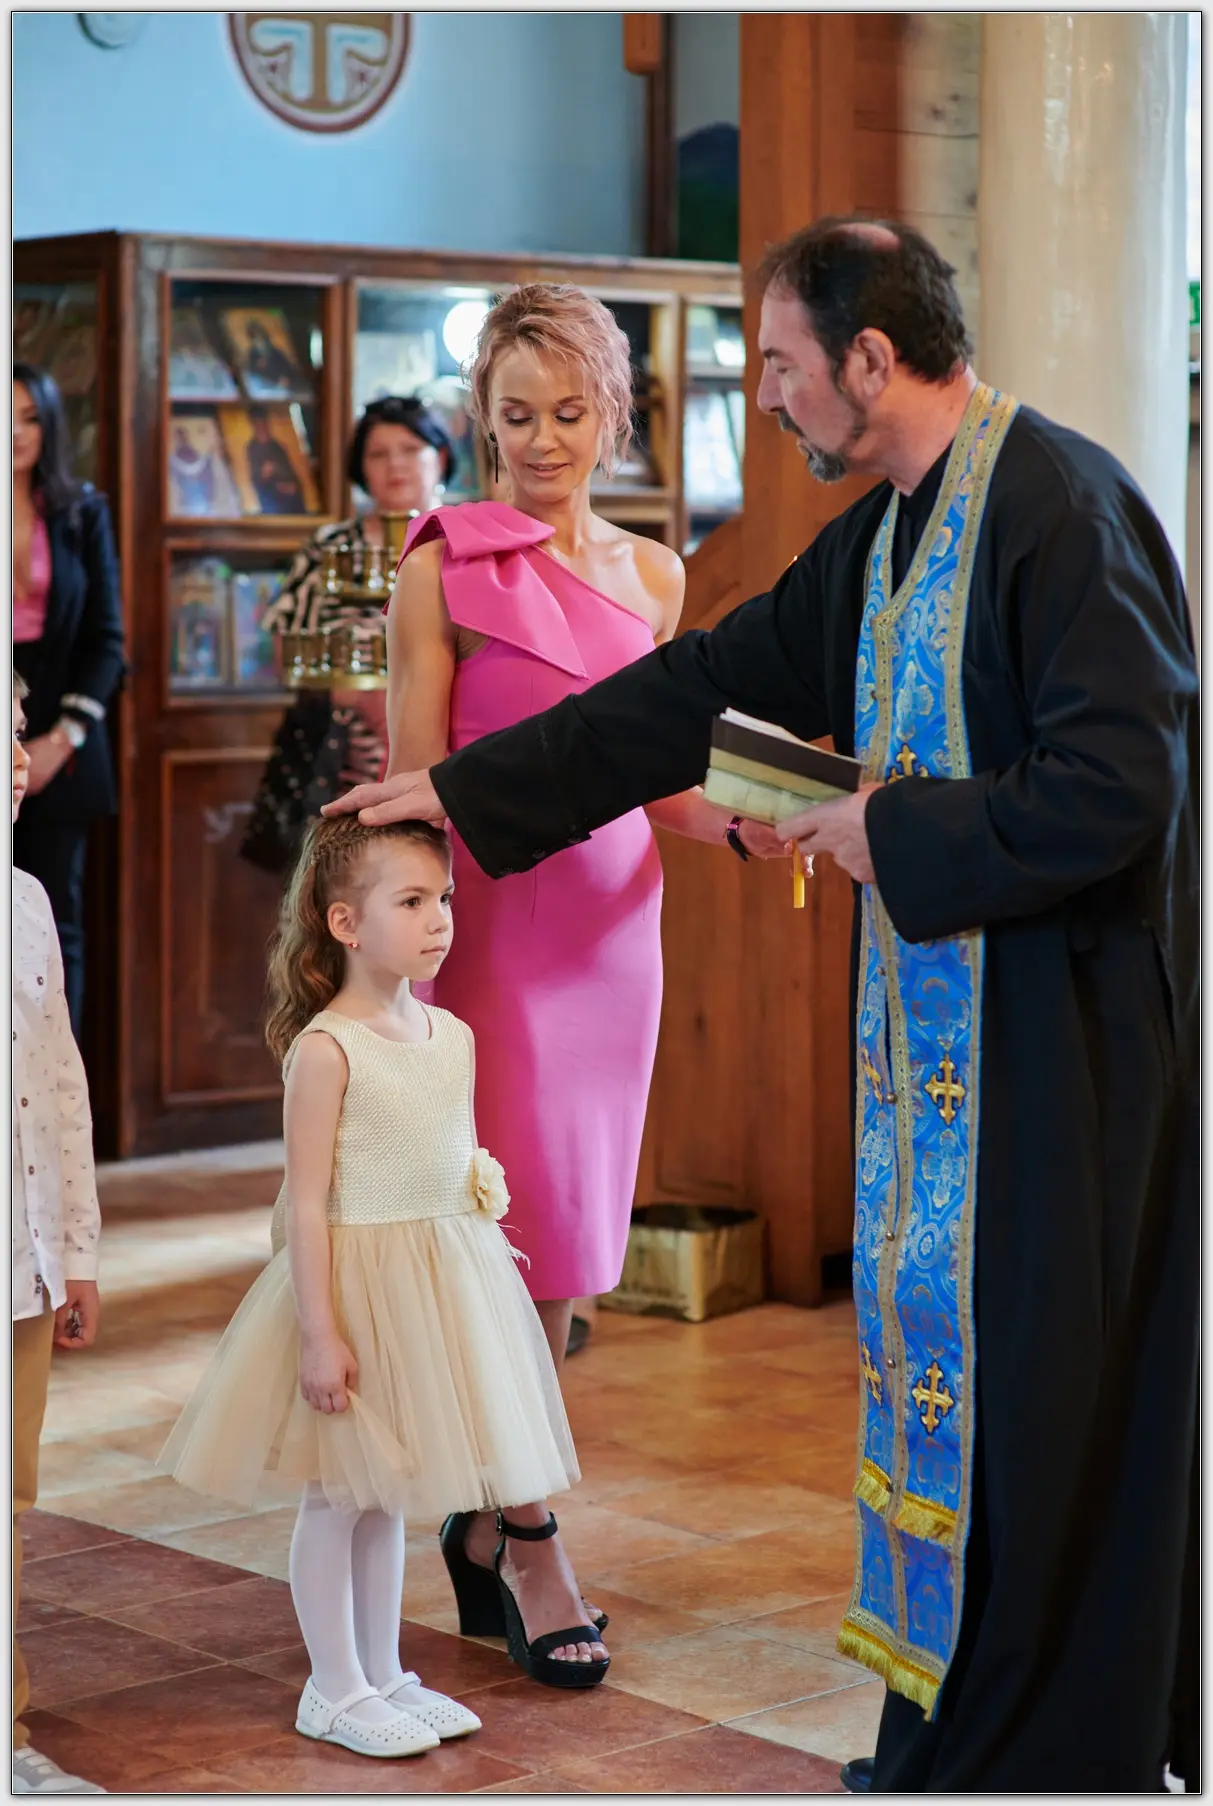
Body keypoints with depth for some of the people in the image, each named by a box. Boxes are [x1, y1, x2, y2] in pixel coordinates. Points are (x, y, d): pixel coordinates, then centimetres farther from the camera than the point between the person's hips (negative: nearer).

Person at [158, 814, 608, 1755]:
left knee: (390, 1491, 17)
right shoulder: (325, 1048, -15)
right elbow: (308, 1202, -16)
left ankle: (383, 1674, 29)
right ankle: (335, 1691, 18)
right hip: (356, 1278, -6)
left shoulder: (454, 1037, 5)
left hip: (443, 1280, 7)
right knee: (340, 1493, 5)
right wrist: (319, 1333, -17)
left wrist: (485, 1186, 0)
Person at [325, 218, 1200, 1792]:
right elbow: (705, 689, 20)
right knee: (941, 1352, 14)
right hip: (931, 1015, 9)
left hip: (1062, 1037, -9)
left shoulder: (1064, 507, -16)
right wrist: (465, 790, 20)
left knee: (1036, 1398, 0)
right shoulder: (883, 534, 13)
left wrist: (891, 830, -12)